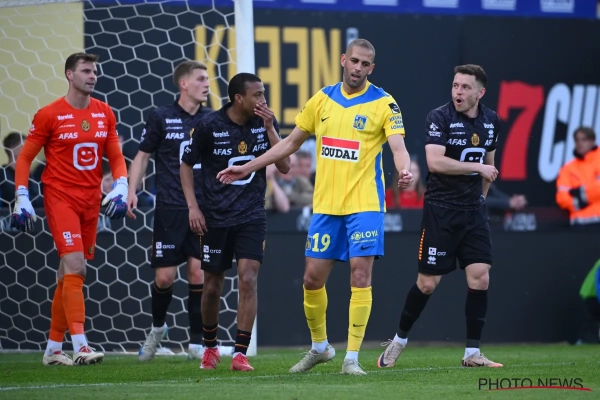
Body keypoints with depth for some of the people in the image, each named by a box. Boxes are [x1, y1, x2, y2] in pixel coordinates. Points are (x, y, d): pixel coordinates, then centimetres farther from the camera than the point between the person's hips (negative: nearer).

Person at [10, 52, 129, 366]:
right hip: (60, 198, -5)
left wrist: (120, 186, -6)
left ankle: (53, 349, 17)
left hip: (91, 201, 5)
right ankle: (80, 347, -19)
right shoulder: (50, 115, -6)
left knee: (69, 275, 9)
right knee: (75, 267, -17)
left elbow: (115, 156, 12)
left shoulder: (105, 114, 8)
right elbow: (25, 157, -1)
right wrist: (22, 197, -8)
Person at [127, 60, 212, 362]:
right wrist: (132, 190, -5)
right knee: (164, 277, -2)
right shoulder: (161, 118, 0)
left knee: (198, 274, -3)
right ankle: (158, 328, 25)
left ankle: (196, 342, 5)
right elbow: (143, 156, 6)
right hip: (170, 209, -2)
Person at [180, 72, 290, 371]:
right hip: (215, 219, -1)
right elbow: (186, 165, 3)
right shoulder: (209, 126, -8)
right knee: (213, 287, 7)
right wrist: (193, 206, -6)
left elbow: (284, 167, -4)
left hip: (251, 216, 1)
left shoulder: (265, 122, -1)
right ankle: (210, 347, 30)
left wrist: (269, 129, -14)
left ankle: (240, 354, -12)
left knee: (248, 279, -15)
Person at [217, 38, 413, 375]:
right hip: (326, 205, 4)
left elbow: (398, 147, -17)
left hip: (364, 205, -4)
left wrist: (405, 171, -40)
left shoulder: (384, 104, -4)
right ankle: (320, 347, 26)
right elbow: (292, 142, 17)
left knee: (361, 275, -9)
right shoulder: (323, 99, 9)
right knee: (313, 278, 5)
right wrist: (247, 168, 16)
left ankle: (352, 357, -2)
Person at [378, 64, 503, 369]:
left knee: (480, 276, -6)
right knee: (428, 282, -2)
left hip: (473, 212, 5)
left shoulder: (490, 120, 7)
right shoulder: (439, 117, -11)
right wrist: (477, 167, -21)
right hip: (440, 210, -5)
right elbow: (435, 161, -24)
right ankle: (399, 340, 20)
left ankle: (472, 353, 2)